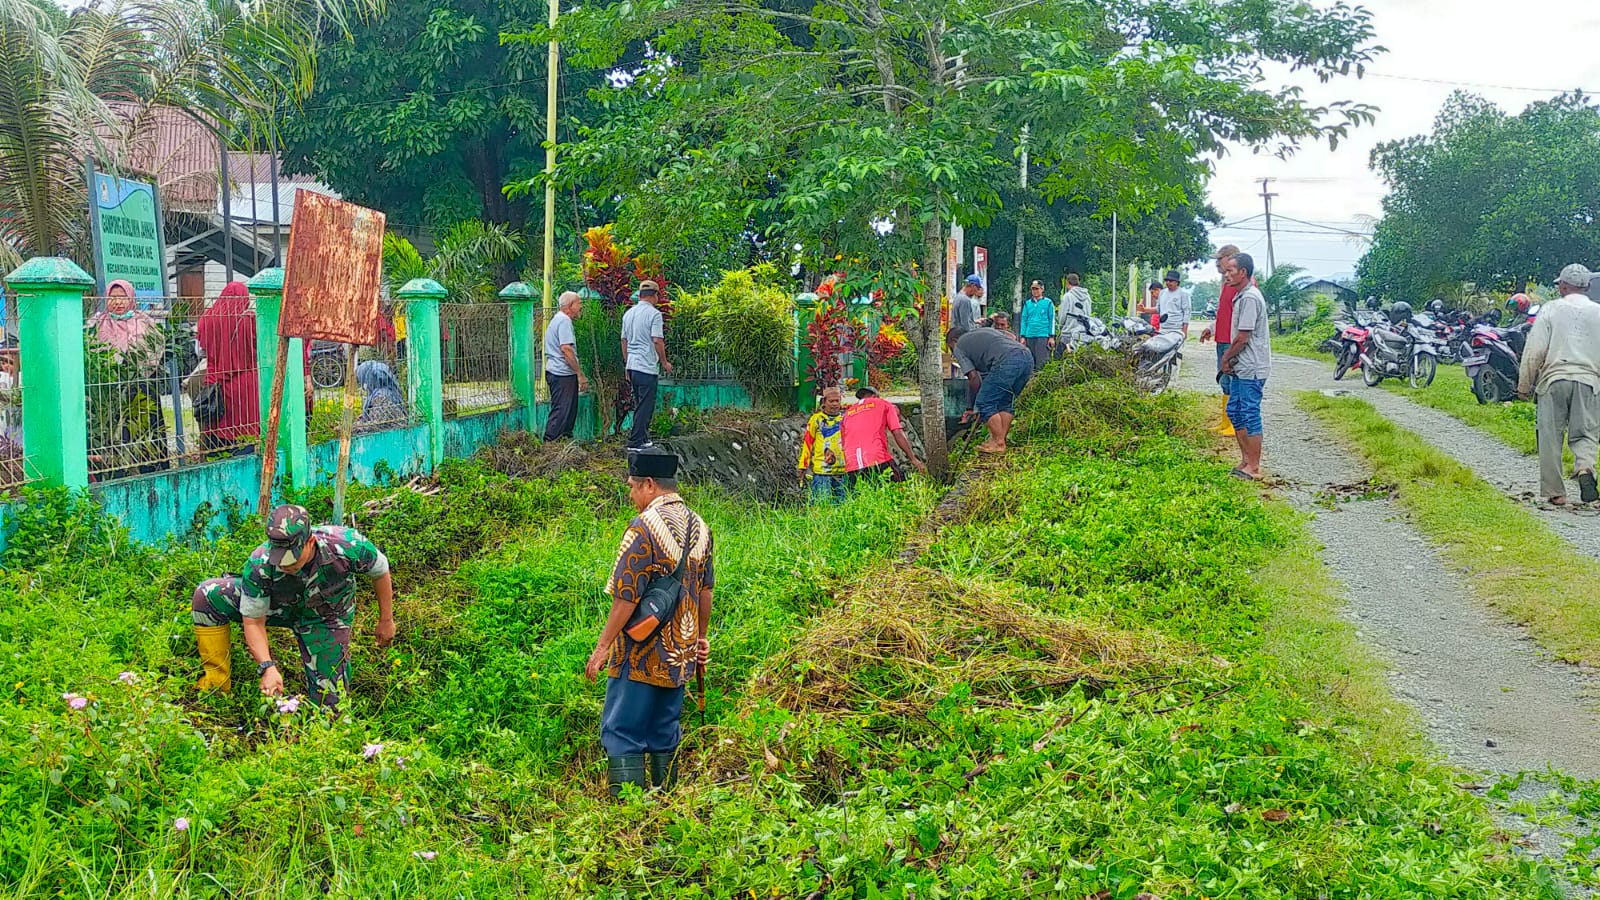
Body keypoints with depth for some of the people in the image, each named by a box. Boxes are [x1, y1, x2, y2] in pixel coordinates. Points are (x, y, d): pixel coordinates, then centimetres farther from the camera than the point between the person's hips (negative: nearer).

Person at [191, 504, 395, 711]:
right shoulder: (259, 565, -34)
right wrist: (267, 667, -35)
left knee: (329, 703, -6)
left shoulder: (346, 546, -37)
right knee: (207, 596, -21)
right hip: (279, 606, 1)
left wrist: (386, 621, -5)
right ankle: (217, 682, -8)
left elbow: (380, 571, -16)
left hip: (327, 619, -1)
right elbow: (253, 622, -21)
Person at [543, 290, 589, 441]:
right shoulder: (564, 320, -13)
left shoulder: (557, 319, 21)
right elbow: (566, 349, -22)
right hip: (563, 374, -11)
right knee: (561, 411, -10)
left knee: (569, 411, 14)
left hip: (554, 371, 11)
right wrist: (580, 374, -18)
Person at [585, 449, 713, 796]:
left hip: (642, 653, -8)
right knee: (665, 733, 17)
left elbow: (626, 598, -18)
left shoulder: (644, 527, -17)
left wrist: (603, 646, -11)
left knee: (621, 732, -1)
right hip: (680, 654, 8)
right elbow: (705, 591, 15)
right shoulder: (699, 526, 7)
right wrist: (700, 639, 25)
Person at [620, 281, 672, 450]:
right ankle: (635, 442, -5)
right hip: (647, 367, -8)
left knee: (639, 405, 16)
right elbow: (657, 341, -17)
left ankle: (642, 438, 20)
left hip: (632, 366, 8)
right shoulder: (654, 314, -10)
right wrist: (664, 362, -4)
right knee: (645, 406, -4)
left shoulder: (628, 313, 12)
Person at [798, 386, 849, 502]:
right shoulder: (816, 418, -1)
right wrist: (803, 465, -2)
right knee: (821, 502, -10)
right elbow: (807, 442, 1)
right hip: (821, 470, -4)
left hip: (842, 470, 4)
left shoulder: (845, 417, 10)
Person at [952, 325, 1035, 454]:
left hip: (1007, 361, -7)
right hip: (1027, 357, 7)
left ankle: (999, 443, 6)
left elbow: (974, 378, 10)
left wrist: (970, 408, 18)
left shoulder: (959, 347, 17)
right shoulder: (983, 331, 38)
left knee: (985, 403, 3)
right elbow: (1011, 337, 29)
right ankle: (1001, 440, 18)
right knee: (1006, 401, 20)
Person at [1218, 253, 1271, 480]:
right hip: (1241, 367, 11)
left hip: (1251, 369, -11)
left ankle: (1253, 468, -1)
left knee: (1250, 414, -6)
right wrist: (1229, 359, 11)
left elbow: (1243, 337, -19)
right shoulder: (1240, 296, 15)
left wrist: (1226, 358, -7)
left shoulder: (1250, 298, -18)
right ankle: (1246, 460, 23)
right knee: (1235, 411, 15)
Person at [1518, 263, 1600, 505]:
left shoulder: (1551, 309, 2)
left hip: (1554, 379, -2)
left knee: (1550, 438, 5)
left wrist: (1524, 385, 4)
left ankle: (1555, 492, 6)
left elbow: (1534, 351, -2)